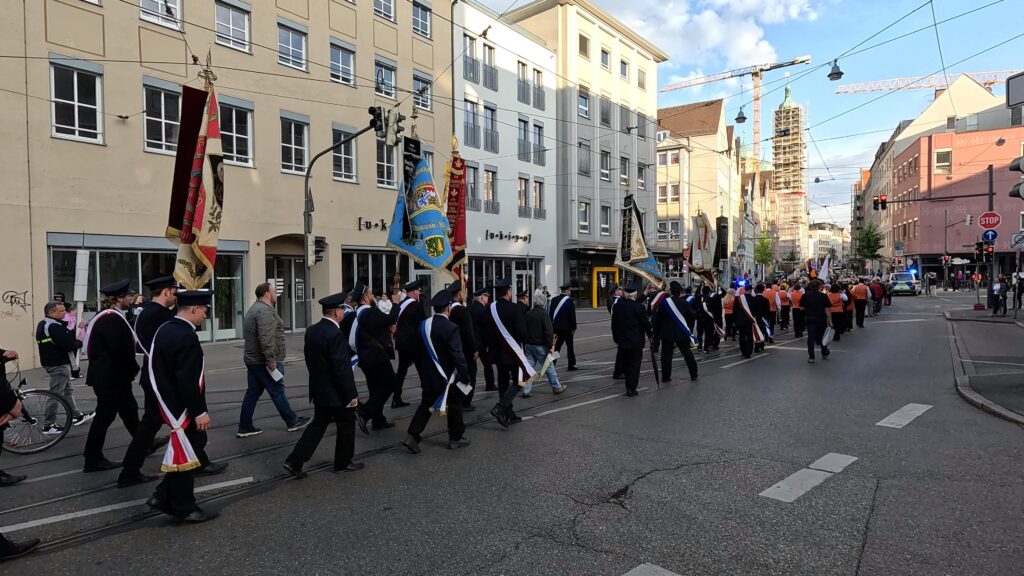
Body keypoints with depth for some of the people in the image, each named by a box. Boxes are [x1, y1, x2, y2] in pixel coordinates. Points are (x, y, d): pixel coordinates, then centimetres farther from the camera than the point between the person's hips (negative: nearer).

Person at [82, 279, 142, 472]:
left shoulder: (109, 317, 11)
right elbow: (120, 351, -25)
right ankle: (93, 460, 16)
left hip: (108, 376, 10)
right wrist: (133, 369, -10)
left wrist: (130, 369, 12)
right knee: (104, 416, 3)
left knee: (129, 411, 18)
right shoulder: (112, 319, -20)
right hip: (111, 378, -10)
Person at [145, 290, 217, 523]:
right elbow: (187, 379, -27)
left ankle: (164, 496, 24)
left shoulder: (165, 329, 8)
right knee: (186, 453, 3)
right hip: (184, 408, -10)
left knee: (196, 443, 20)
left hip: (171, 404, 10)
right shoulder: (186, 337, -24)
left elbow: (158, 368, 15)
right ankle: (183, 509, 18)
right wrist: (199, 412, -21)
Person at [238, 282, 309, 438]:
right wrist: (271, 360, -24)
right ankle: (292, 422, 12)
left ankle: (244, 427, 16)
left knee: (253, 392, 12)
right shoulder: (265, 311, -18)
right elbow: (266, 339, -27)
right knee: (278, 392, 1)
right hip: (264, 362, -10)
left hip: (252, 360, 10)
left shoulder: (254, 309, 17)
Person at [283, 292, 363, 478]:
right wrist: (352, 394, -16)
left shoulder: (311, 330, 3)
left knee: (318, 425, 18)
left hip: (319, 391, 8)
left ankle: (295, 461, 14)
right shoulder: (335, 334, -24)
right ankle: (343, 462, 25)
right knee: (346, 426, 11)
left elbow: (309, 358, 12)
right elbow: (342, 368, -24)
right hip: (337, 393, -8)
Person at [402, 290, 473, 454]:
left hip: (428, 374, 5)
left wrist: (422, 372, 20)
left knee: (426, 404, 13)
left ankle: (412, 435, 4)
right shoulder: (451, 328, -21)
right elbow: (458, 355, -21)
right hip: (448, 376, -5)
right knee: (454, 406, 12)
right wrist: (465, 375, -11)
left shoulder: (424, 325, -1)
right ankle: (456, 437, 22)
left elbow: (419, 351, 9)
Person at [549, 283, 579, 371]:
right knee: (570, 346, 9)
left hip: (556, 327, 5)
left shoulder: (554, 300, 5)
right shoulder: (569, 301, -11)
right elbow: (572, 316, -12)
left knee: (556, 347, 5)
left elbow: (551, 314, 8)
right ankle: (572, 365, 16)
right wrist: (574, 328, -3)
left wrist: (552, 326, 13)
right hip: (566, 328, -4)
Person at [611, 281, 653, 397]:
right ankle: (631, 389, 4)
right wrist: (650, 334, 8)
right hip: (636, 341, -5)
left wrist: (616, 338, 16)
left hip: (622, 340, 5)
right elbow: (645, 322, -10)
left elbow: (614, 323, 6)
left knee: (626, 362, 17)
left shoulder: (618, 305, -1)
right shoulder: (639, 307, -17)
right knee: (635, 364, 3)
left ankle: (629, 386, 27)